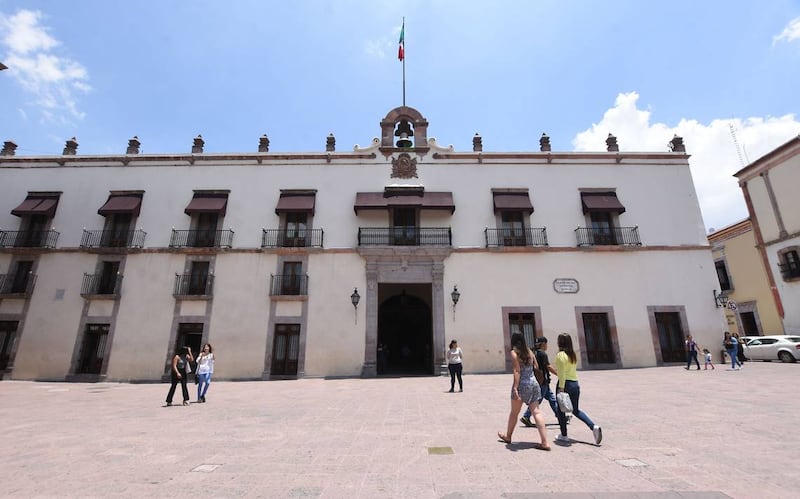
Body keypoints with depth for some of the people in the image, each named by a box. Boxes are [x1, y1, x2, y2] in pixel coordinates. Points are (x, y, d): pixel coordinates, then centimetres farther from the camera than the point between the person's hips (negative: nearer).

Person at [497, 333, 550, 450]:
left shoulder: (514, 352, -10)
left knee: (514, 412, 12)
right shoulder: (529, 351, 7)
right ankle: (545, 442, 0)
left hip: (522, 384, -5)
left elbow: (517, 371, -17)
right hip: (534, 383, 5)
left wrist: (515, 388, -19)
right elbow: (536, 367, 10)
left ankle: (508, 436, 29)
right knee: (536, 412, 5)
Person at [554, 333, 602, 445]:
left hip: (566, 384, -7)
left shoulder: (560, 354, -14)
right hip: (575, 384, 7)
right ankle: (594, 427, 3)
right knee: (576, 410, 19)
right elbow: (572, 369, 14)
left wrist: (561, 388, -18)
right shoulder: (573, 354, 9)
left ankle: (563, 436, 16)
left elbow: (562, 374, -19)